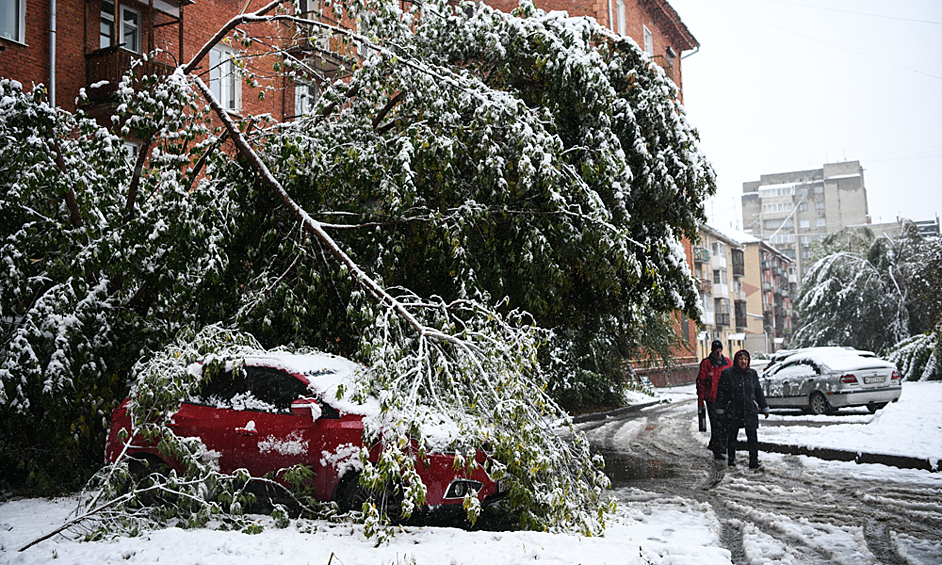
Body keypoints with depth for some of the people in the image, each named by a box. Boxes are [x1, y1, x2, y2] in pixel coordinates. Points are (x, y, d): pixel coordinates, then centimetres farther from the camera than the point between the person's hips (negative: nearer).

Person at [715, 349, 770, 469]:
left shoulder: (752, 373, 7)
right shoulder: (727, 373, -2)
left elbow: (758, 392, 15)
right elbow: (721, 392, 2)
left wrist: (765, 408, 17)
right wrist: (720, 409, 0)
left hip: (750, 411, 1)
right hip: (732, 412, -1)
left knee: (752, 437, -4)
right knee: (732, 436, 9)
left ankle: (754, 462, 3)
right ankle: (731, 459, 24)